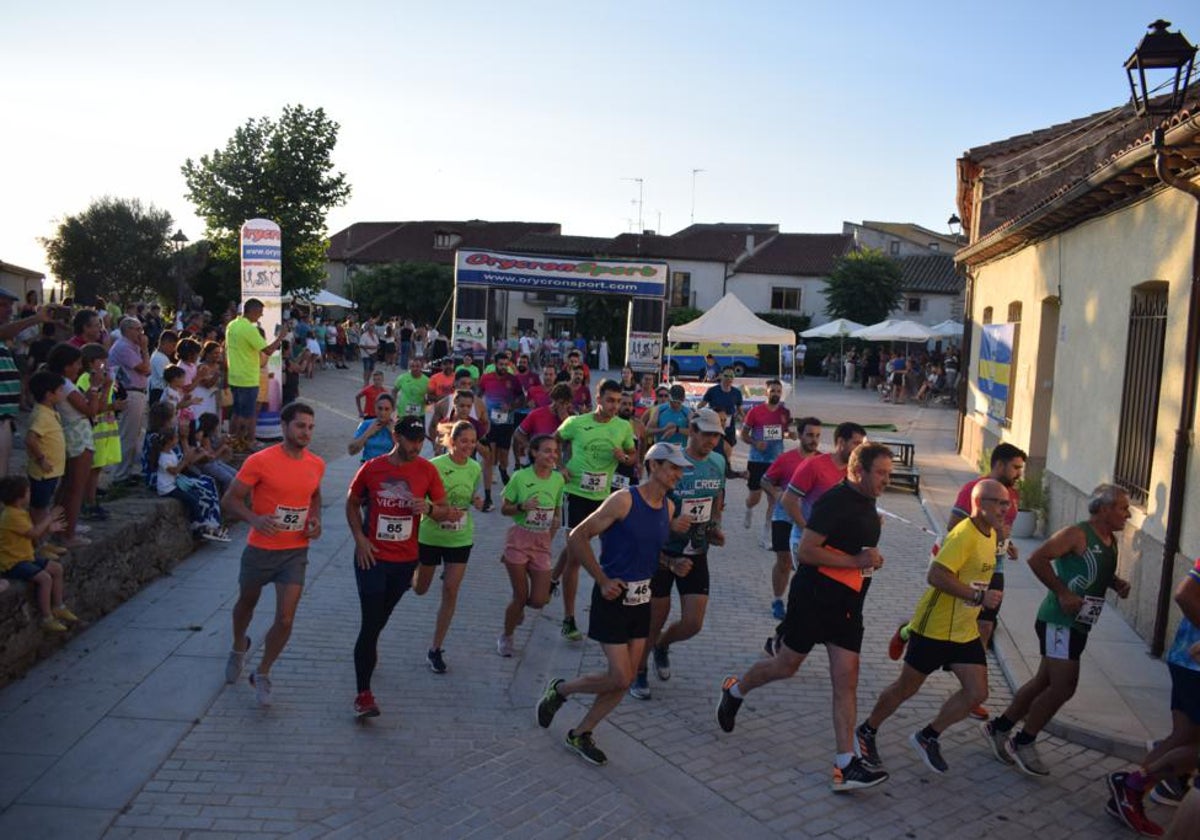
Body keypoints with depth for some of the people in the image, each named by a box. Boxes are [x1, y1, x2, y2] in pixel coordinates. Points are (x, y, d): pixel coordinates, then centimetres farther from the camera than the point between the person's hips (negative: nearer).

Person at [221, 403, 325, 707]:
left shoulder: (316, 464, -1)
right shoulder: (260, 461, -16)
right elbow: (229, 500, -12)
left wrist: (316, 519, 0)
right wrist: (254, 519, -30)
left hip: (296, 552, 2)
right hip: (261, 549, -2)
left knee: (285, 619, -5)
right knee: (247, 603, 22)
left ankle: (262, 674, 19)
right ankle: (238, 648, 54)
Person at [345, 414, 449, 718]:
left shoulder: (427, 470, -4)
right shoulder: (372, 468, -8)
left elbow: (444, 509, 3)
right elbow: (352, 504, 6)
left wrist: (429, 508, -20)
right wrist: (359, 538, -7)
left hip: (406, 560, 3)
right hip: (372, 557, -3)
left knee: (380, 617, 22)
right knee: (371, 623, -7)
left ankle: (367, 648, 53)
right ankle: (363, 694, -1)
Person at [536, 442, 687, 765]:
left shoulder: (668, 507, 6)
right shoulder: (624, 500, -17)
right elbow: (577, 536, -15)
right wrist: (603, 581, -15)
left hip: (641, 598, 7)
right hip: (613, 597, -7)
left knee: (626, 679, 8)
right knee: (620, 678, -7)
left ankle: (581, 734, 24)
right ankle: (559, 690, 17)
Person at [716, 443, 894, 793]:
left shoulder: (867, 503, 11)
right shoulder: (836, 501, -17)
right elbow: (806, 551, -22)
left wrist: (871, 559, 10)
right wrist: (856, 561, -23)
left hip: (847, 605, 7)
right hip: (814, 597, -7)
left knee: (846, 680, 0)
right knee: (785, 665, 8)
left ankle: (845, 765, 1)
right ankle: (734, 691, 35)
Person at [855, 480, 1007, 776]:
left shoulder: (990, 534, 7)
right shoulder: (964, 535, -22)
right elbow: (936, 576, -31)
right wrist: (979, 597, -28)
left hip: (965, 631, 8)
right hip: (935, 629, -8)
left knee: (977, 693, 1)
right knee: (907, 687, 5)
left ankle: (927, 737, 19)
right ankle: (867, 732, 26)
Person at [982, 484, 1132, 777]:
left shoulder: (1110, 540, 13)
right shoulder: (1078, 534, -15)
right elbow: (1037, 559, -23)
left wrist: (1118, 584, 7)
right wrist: (1062, 593, -25)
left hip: (1078, 624, 9)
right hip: (1059, 621, -9)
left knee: (1045, 682, 15)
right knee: (1063, 687, -9)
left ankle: (1000, 728, 28)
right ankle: (1024, 743, 8)